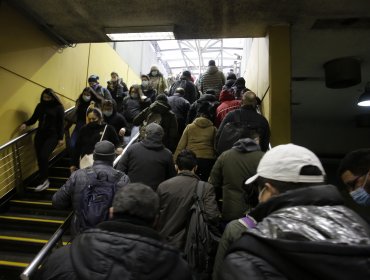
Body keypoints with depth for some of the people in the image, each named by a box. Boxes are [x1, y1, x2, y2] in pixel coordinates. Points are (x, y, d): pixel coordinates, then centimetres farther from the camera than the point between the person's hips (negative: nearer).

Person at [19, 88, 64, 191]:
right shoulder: (40, 106, 8)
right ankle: (44, 180, 18)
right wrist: (25, 124, -11)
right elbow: (34, 118, 10)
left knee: (43, 156, -15)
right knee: (39, 158, 3)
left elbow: (61, 124, -5)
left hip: (52, 135, -5)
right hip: (40, 134, 5)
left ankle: (43, 181, -2)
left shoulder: (58, 107, -5)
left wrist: (61, 138, -7)